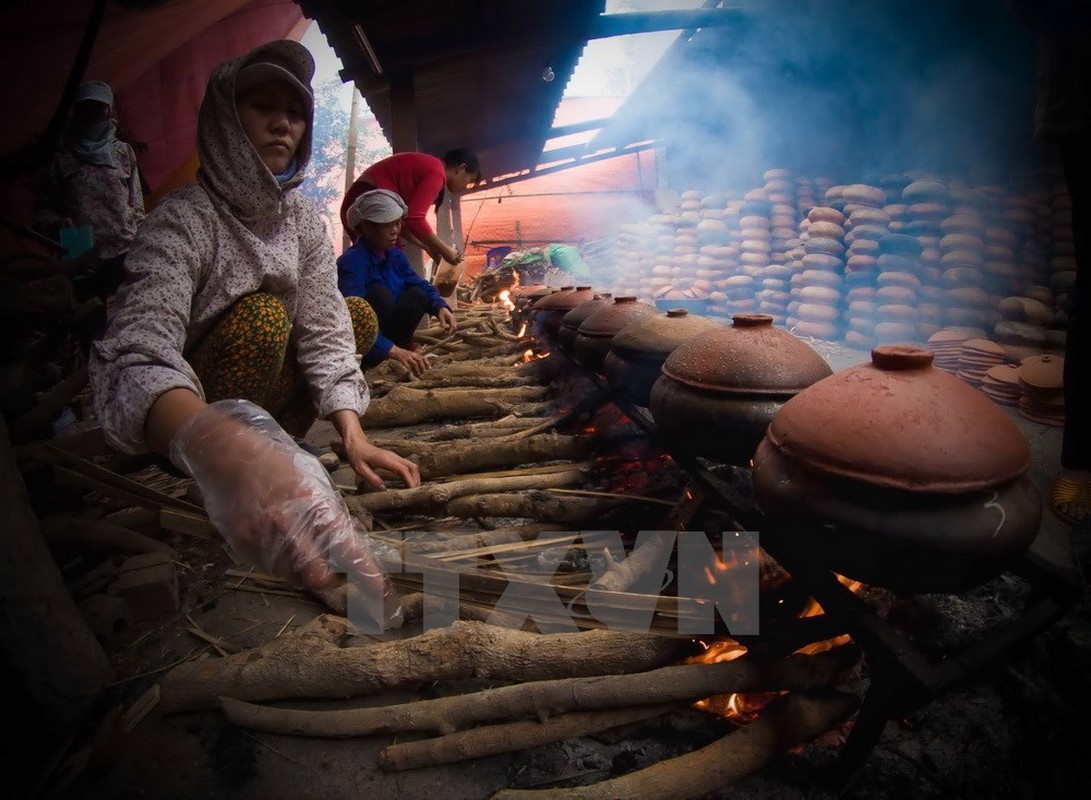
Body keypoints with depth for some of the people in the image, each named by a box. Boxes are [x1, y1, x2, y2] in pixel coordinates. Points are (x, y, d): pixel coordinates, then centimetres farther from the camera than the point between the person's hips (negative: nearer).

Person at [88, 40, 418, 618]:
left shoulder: (302, 219, -4)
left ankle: (274, 444, -9)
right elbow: (135, 357, -39)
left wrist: (352, 435, -24)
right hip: (184, 405, -7)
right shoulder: (183, 218, -24)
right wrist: (220, 446, -61)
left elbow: (325, 331, -7)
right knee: (263, 314, -30)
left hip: (262, 403, 7)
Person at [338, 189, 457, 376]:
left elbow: (421, 285, 5)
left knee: (417, 295, -8)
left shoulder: (394, 254, 1)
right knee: (379, 294, -29)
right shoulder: (352, 262, -26)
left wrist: (441, 307, -18)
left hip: (385, 331, 7)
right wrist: (393, 350, -47)